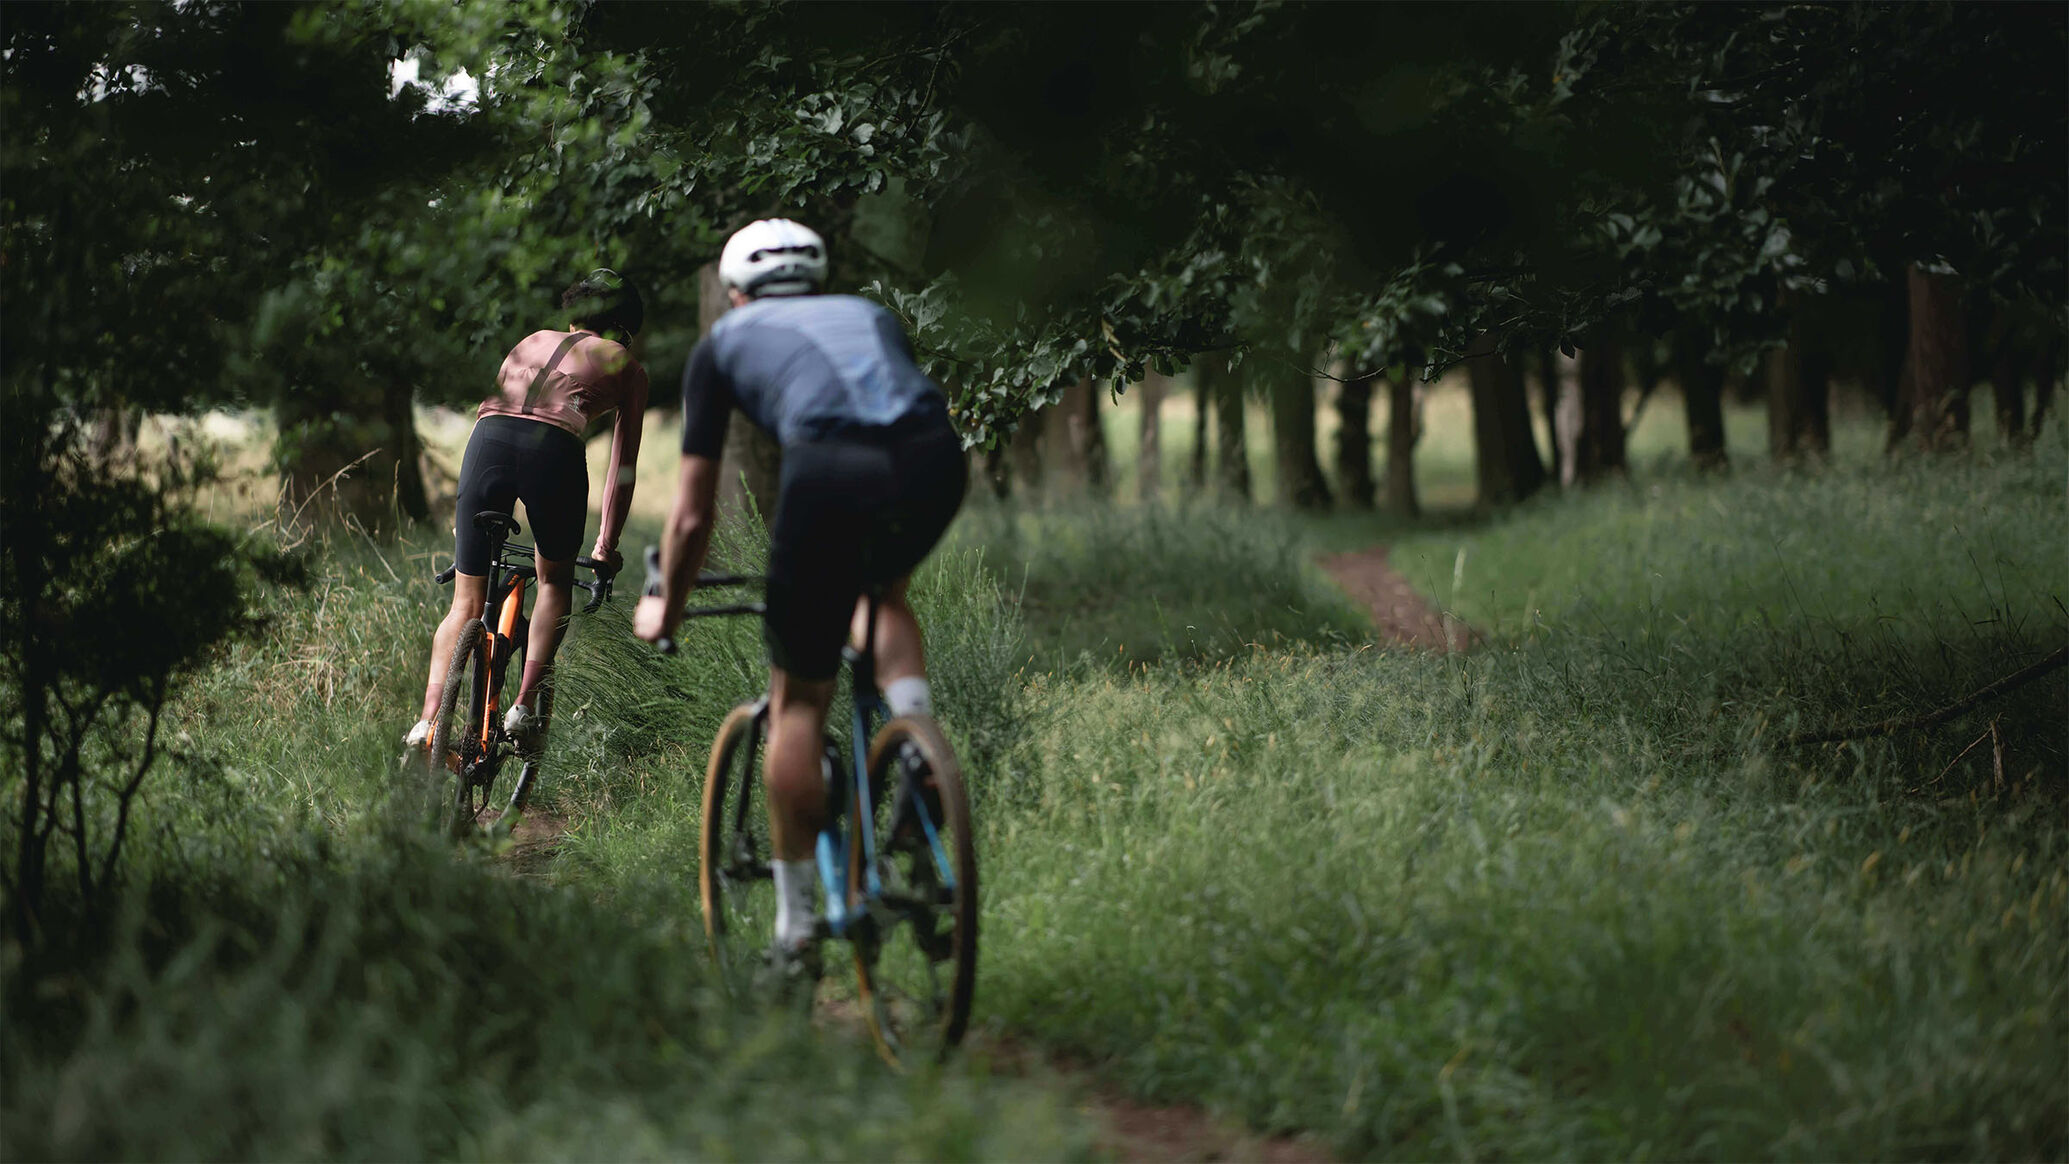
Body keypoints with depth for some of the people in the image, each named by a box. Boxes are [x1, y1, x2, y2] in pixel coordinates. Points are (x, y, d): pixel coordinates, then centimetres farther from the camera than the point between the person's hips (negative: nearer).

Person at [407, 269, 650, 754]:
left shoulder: (534, 342, 36)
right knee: (555, 582, 22)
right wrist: (607, 545, 31)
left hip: (488, 438, 3)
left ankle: (429, 720, -3)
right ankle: (527, 704, 7)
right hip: (554, 447, -3)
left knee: (467, 603, 11)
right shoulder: (627, 368, 25)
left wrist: (465, 519, 45)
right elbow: (622, 465, 24)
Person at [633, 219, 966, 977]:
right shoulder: (870, 315, 38)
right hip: (938, 460, 3)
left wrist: (665, 610, 46)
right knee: (882, 592, 37)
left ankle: (796, 930, 15)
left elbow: (692, 517, 29)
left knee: (798, 701, 13)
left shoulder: (725, 343, 29)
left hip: (832, 469, -3)